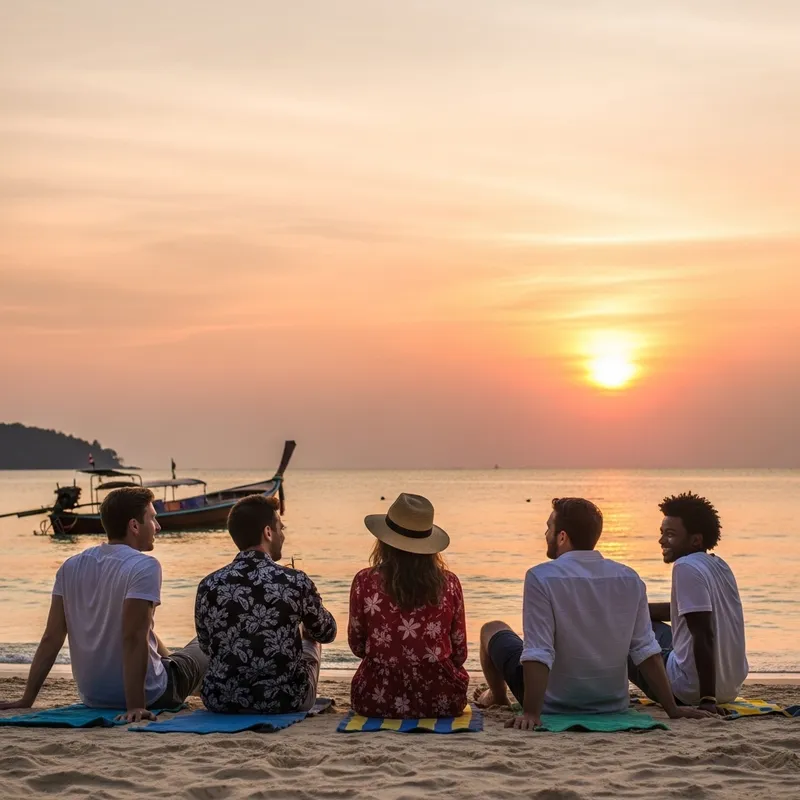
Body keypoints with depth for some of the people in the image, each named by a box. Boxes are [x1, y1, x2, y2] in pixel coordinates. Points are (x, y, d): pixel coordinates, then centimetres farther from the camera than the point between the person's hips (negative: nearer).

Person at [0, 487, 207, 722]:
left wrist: (27, 699, 2)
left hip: (92, 697, 7)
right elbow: (134, 638, -28)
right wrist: (136, 705, -29)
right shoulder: (144, 567, -20)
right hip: (147, 695, -6)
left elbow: (51, 638, -2)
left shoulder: (71, 567, -1)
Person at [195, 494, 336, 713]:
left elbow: (207, 646, 10)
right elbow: (327, 633, 7)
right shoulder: (296, 582, -11)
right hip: (285, 701, -2)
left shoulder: (208, 586, -5)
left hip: (221, 702, 2)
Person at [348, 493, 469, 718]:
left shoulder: (365, 582, -7)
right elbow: (460, 653, 4)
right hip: (442, 702, 1)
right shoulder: (449, 584, -4)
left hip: (378, 701, 0)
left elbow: (357, 647, 5)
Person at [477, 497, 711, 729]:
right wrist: (672, 708, -1)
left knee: (492, 630, 22)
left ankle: (497, 697, 51)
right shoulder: (630, 579, -8)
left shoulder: (540, 578, -21)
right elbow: (647, 652, -7)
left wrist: (532, 714, -22)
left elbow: (538, 656, -26)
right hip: (612, 706, 5)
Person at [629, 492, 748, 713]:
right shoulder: (718, 565, 10)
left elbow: (704, 636, -24)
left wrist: (707, 698, -24)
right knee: (646, 623, 29)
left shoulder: (686, 567, -17)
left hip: (694, 688, -9)